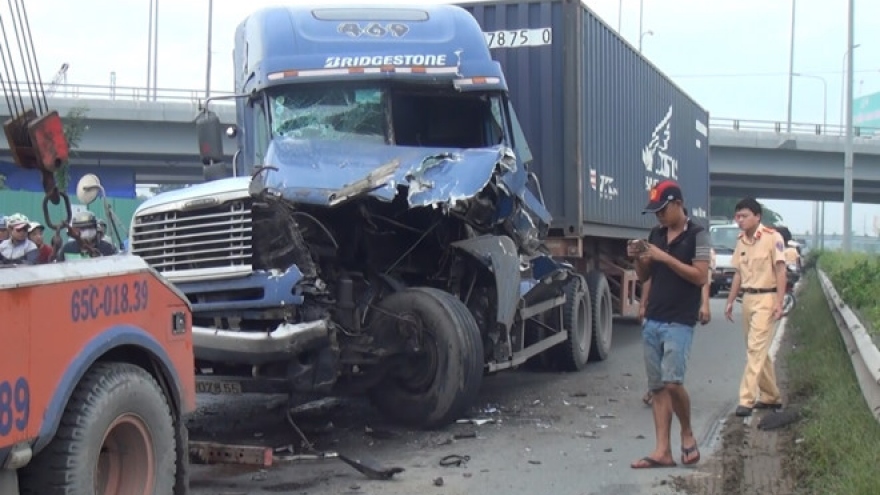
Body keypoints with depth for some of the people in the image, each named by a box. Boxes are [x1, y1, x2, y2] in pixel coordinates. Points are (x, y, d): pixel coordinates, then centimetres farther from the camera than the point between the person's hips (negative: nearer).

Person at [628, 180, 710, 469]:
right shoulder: (656, 235, 13)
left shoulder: (696, 236, -5)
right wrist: (638, 258, -3)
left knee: (672, 381, -15)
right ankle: (663, 451, 5)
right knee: (657, 387, 4)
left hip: (679, 322, -6)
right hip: (652, 321, 6)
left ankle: (687, 434, 9)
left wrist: (664, 257, -18)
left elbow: (700, 277, -14)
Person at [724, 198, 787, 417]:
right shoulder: (740, 241, 10)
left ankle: (747, 399, -13)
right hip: (748, 299, 7)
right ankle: (771, 396, 24)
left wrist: (779, 302, -17)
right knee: (758, 350, 13)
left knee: (756, 349, -12)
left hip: (766, 299, -7)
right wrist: (730, 302, 14)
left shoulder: (772, 237, -11)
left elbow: (780, 271, -12)